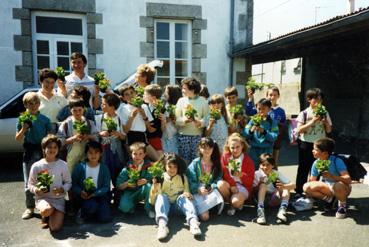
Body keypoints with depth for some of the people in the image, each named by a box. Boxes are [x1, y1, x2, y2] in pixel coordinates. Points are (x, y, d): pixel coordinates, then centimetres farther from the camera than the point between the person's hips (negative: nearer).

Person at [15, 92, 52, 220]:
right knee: (28, 183, 9)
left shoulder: (45, 119, -3)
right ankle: (30, 207, 23)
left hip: (43, 152, -1)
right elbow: (17, 139, 2)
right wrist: (23, 129, -15)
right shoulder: (22, 119, -1)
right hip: (29, 152, 1)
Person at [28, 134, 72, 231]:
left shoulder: (63, 165, -4)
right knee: (47, 210, -37)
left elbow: (68, 182, 4)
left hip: (58, 199, 0)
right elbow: (30, 184, 3)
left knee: (55, 227, -17)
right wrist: (36, 190, -18)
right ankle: (44, 217, 3)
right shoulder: (36, 166, -5)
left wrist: (62, 189, -17)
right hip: (42, 198, 0)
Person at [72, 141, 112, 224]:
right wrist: (81, 192, -20)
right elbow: (74, 184, 0)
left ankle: (89, 213, 11)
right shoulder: (80, 167, -2)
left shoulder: (104, 168, -1)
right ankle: (82, 213, 0)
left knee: (105, 218, -19)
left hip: (99, 195, 1)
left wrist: (94, 194, -20)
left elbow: (106, 187, -4)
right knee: (91, 206, -35)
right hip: (84, 196, -1)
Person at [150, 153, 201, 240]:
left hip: (179, 204, 1)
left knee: (183, 197, -28)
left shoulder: (183, 177, 9)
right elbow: (152, 201, 0)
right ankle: (162, 224, -54)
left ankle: (193, 221, -52)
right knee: (161, 196, -29)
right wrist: (155, 186, -18)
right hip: (165, 204, 0)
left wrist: (187, 194, -20)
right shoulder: (160, 178, 3)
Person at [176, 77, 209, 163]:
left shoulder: (202, 101, 2)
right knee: (184, 160, 5)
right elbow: (176, 119, 0)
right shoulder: (181, 100, 4)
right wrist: (184, 120, -19)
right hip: (183, 135, 1)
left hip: (197, 136, -1)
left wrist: (201, 123, -20)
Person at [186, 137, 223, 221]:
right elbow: (190, 180, -5)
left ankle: (198, 208, -11)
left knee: (215, 197, -35)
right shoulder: (195, 163, -1)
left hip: (210, 191, 3)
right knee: (205, 216, -25)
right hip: (197, 192, -3)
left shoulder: (216, 164, 8)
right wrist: (199, 189, -20)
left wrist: (212, 187, -15)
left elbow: (218, 179, 5)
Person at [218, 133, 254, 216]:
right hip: (229, 184, 3)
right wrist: (232, 185, -19)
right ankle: (229, 202, -3)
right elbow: (224, 173, -6)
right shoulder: (225, 156, -3)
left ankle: (234, 205, 10)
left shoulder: (248, 160, -7)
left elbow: (250, 181, -6)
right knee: (221, 184, -32)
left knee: (236, 202, -32)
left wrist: (242, 175, -27)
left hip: (243, 186, -2)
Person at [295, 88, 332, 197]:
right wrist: (313, 121, -19)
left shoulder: (324, 113, 4)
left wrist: (325, 121, -12)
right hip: (306, 143, -3)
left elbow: (329, 130, 7)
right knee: (303, 168, 5)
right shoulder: (304, 113, -5)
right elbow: (299, 130, -12)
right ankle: (299, 191, 15)